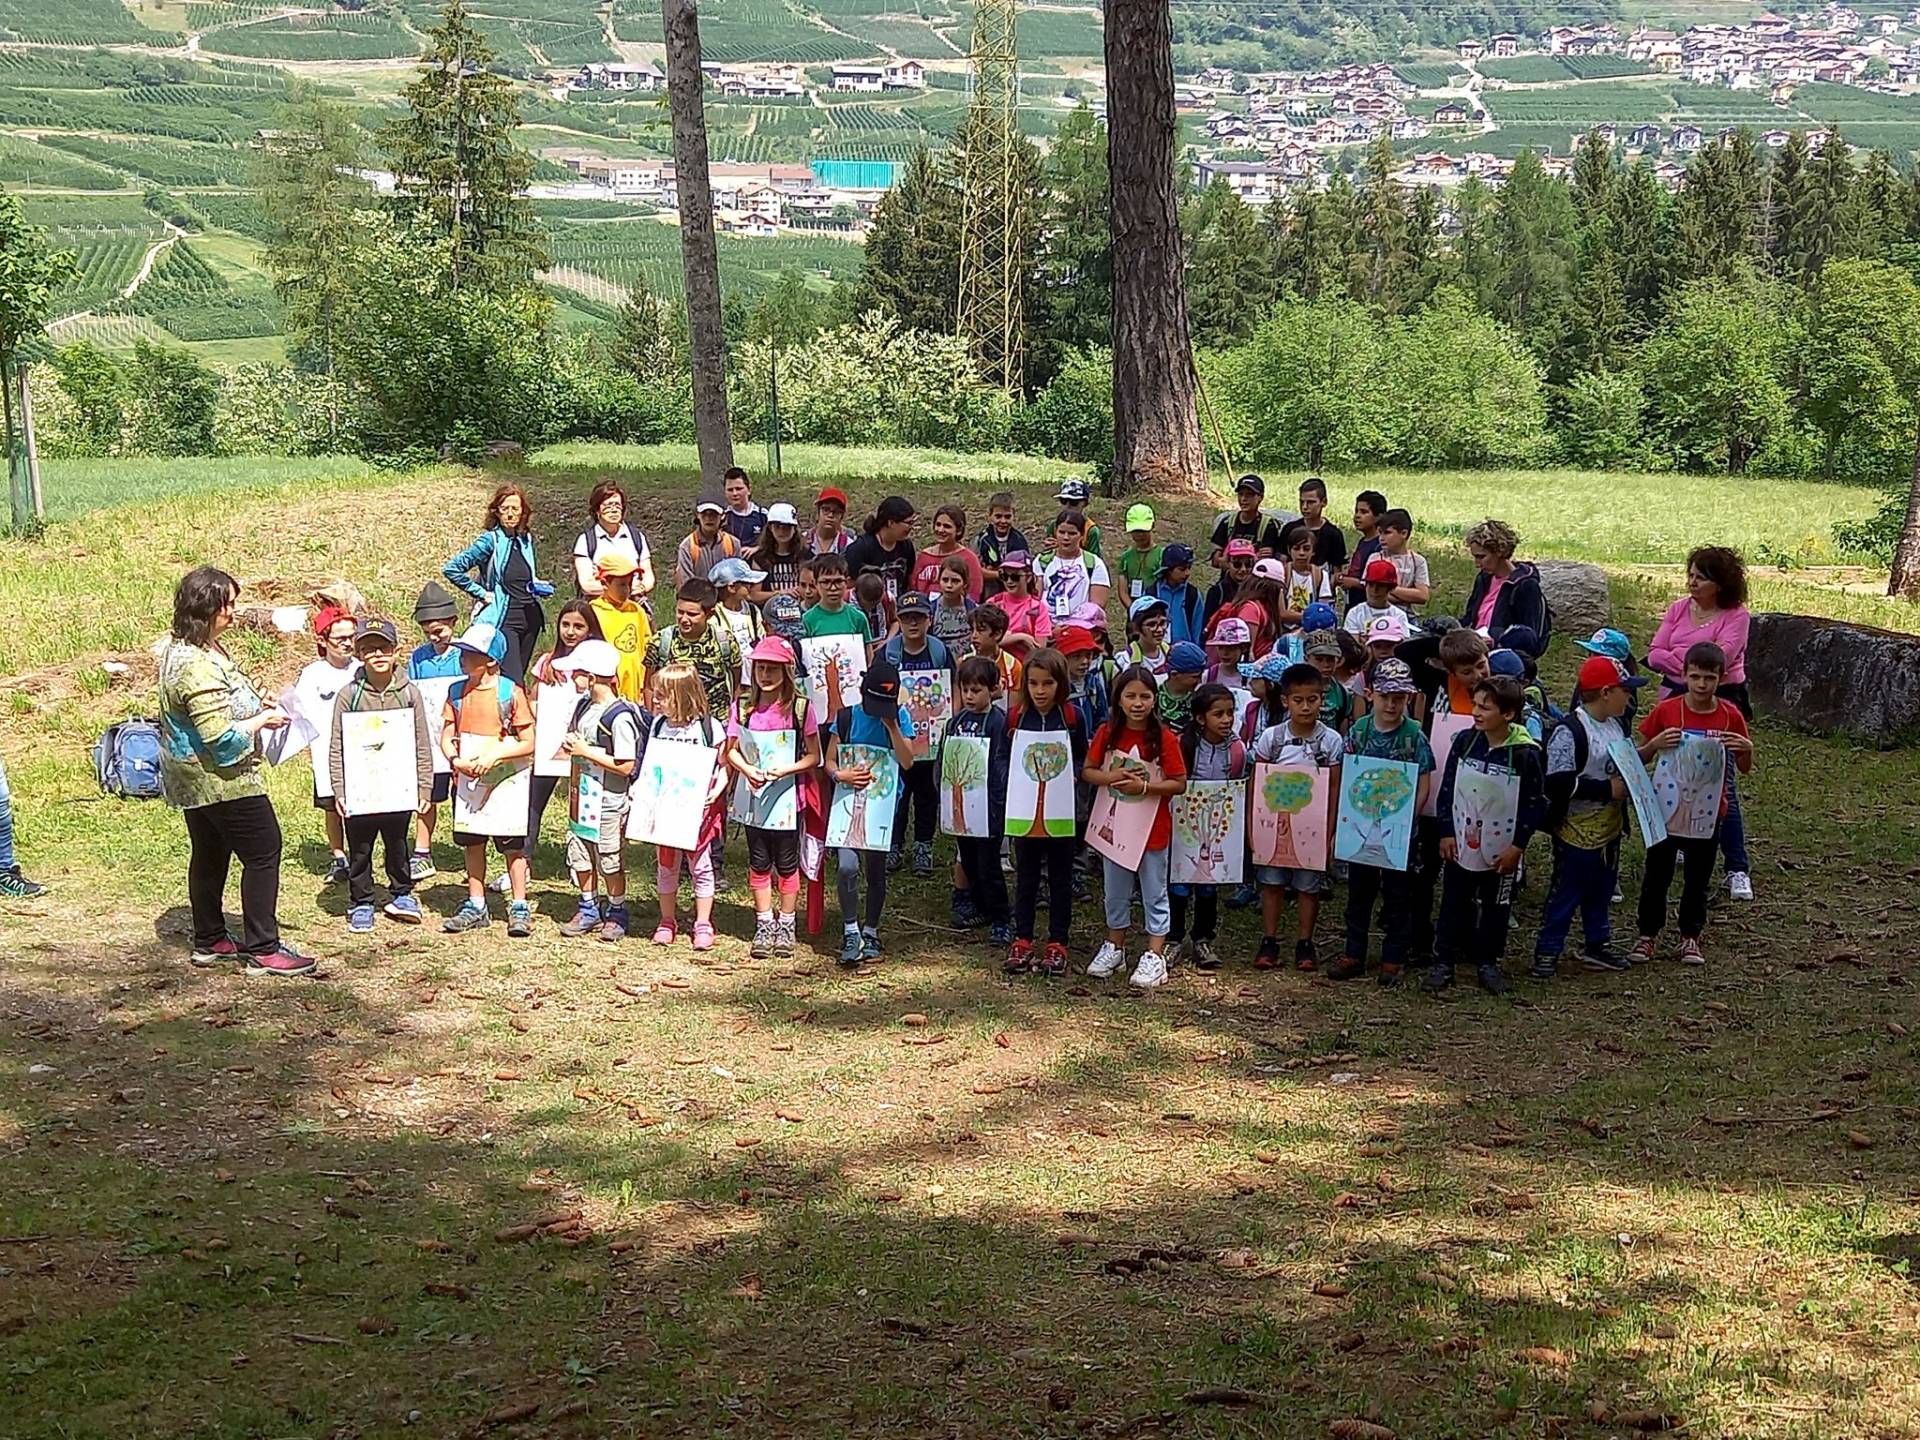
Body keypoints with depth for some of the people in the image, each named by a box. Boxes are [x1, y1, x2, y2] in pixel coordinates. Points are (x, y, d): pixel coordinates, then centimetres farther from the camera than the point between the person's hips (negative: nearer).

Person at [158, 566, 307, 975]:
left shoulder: (178, 648, 7)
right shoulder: (198, 665, -27)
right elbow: (219, 736, -28)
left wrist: (253, 707, 9)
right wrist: (261, 721, -14)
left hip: (191, 781, 11)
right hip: (221, 780, -11)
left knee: (209, 855, 19)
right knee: (263, 853, -3)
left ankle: (209, 941, 29)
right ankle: (262, 950, 0)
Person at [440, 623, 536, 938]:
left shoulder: (510, 692, -10)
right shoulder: (457, 692, 4)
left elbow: (529, 743, -11)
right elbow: (446, 737, 6)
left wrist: (493, 756, -22)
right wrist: (457, 760, -14)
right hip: (468, 781, 5)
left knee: (512, 846, 1)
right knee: (472, 844, 12)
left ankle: (519, 908, 9)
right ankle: (476, 906, 21)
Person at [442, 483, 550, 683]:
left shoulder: (526, 539, 9)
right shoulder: (490, 541, -9)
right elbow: (452, 569, -15)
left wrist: (538, 587, 5)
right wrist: (481, 593, -12)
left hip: (530, 618, 7)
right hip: (503, 621, -7)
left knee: (518, 680, 12)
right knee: (513, 684, -15)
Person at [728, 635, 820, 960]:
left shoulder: (800, 708, -7)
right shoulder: (744, 707, 1)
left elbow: (814, 756, -4)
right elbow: (731, 750, 7)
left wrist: (786, 769, -20)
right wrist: (747, 769, -13)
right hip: (754, 795, 2)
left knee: (786, 864, 6)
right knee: (759, 863, 9)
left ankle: (785, 927, 18)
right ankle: (764, 926, 21)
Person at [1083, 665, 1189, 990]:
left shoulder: (1164, 738, -12)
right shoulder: (1107, 733, -3)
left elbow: (1179, 784, -12)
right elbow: (1087, 772, 1)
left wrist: (1144, 787, -24)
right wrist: (1111, 777, -18)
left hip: (1153, 828, -3)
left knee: (1154, 893, 6)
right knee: (1116, 891, 17)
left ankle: (1155, 957, 12)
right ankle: (1115, 947, 31)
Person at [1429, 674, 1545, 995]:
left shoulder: (1525, 753, -13)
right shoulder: (1464, 740, -5)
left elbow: (1535, 803, -8)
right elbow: (1447, 787, 1)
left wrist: (1517, 846, -10)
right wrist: (1446, 832, -3)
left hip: (1501, 848, -2)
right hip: (1460, 841, 2)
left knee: (1496, 906, 11)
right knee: (1454, 902, 8)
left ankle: (1488, 962, 25)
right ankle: (1444, 962, 16)